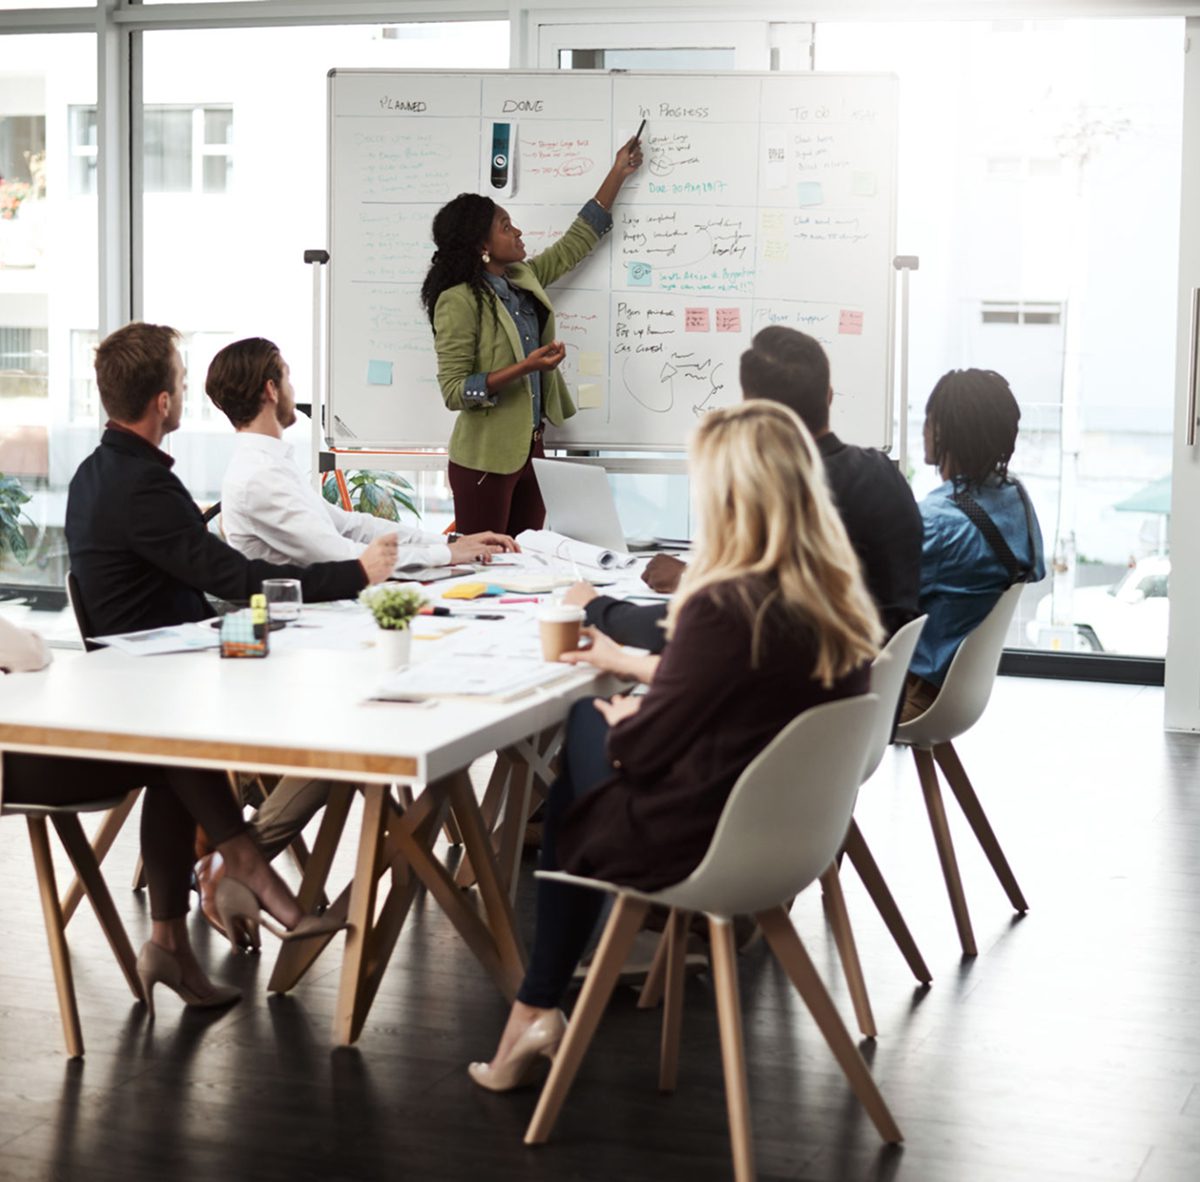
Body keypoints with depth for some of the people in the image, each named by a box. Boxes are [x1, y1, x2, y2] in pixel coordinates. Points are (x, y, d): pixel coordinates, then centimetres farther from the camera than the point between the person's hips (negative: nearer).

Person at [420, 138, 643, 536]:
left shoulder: (523, 278, 7)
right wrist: (525, 367, -27)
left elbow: (577, 242, 19)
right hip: (486, 458, -8)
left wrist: (618, 173, 19)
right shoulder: (459, 301, -17)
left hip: (529, 448, 8)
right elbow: (454, 390, -20)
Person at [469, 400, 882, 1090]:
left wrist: (617, 722, 7)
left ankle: (537, 1012, 35)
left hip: (700, 849, -7)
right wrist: (635, 665, 24)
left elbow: (641, 748, -16)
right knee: (587, 721, 23)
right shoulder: (840, 601, -4)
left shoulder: (725, 607, -27)